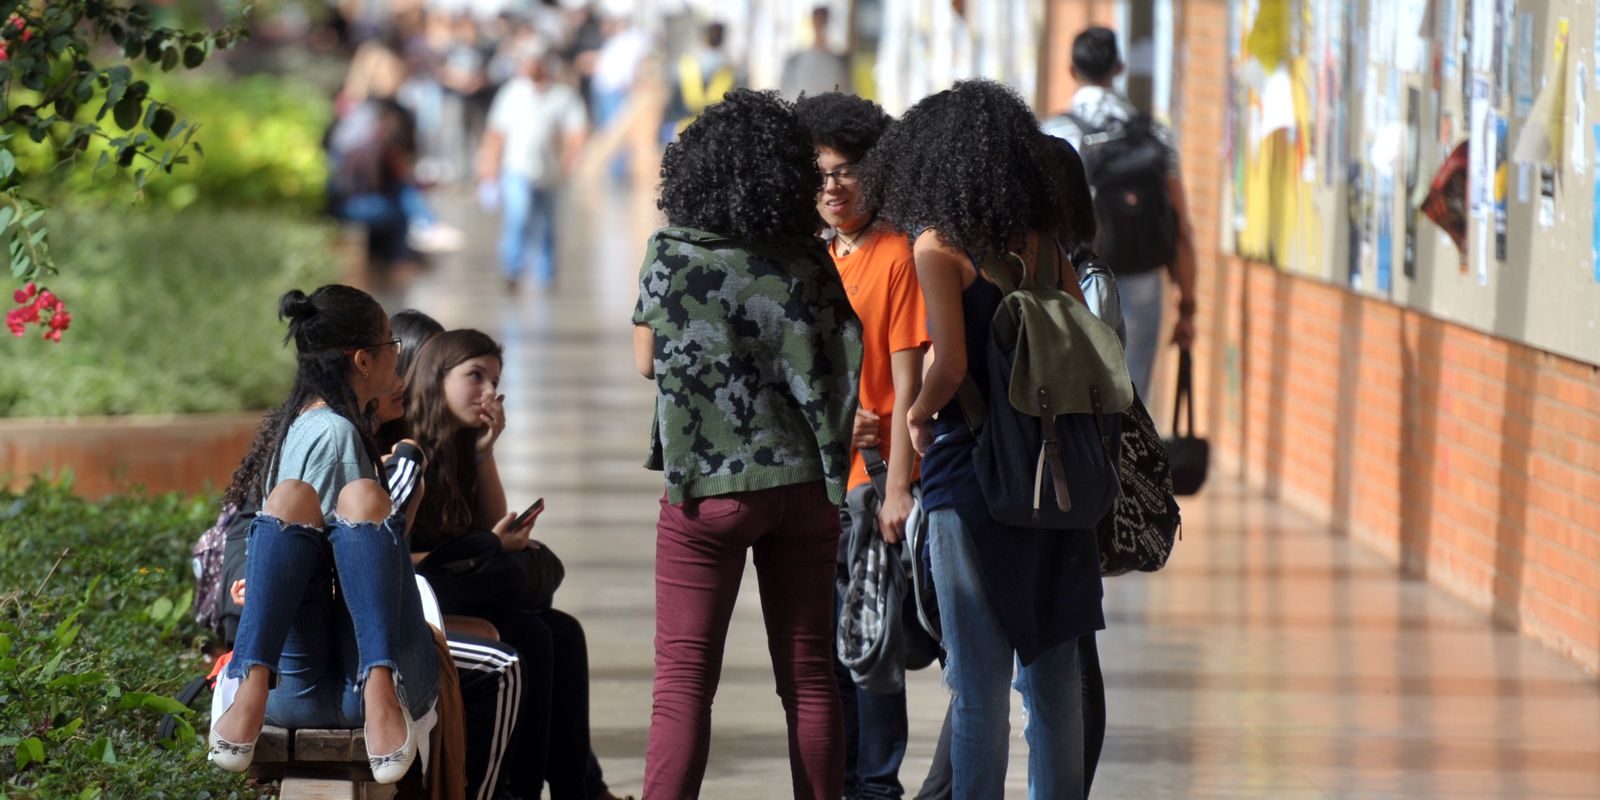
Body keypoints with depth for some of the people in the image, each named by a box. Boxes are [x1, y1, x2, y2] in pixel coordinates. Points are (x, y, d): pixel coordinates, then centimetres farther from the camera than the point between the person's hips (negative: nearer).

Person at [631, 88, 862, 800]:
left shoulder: (670, 255, -7)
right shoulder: (809, 263, -2)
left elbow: (646, 361, 3)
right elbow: (844, 373, 1)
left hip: (708, 489, -2)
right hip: (804, 485, 2)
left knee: (683, 683, -1)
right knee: (809, 679, 9)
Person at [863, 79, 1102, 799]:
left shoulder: (940, 245, -10)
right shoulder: (1040, 240, 6)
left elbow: (950, 364, -20)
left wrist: (919, 416, -2)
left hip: (968, 470, -5)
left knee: (979, 685, 2)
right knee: (1054, 679, 13)